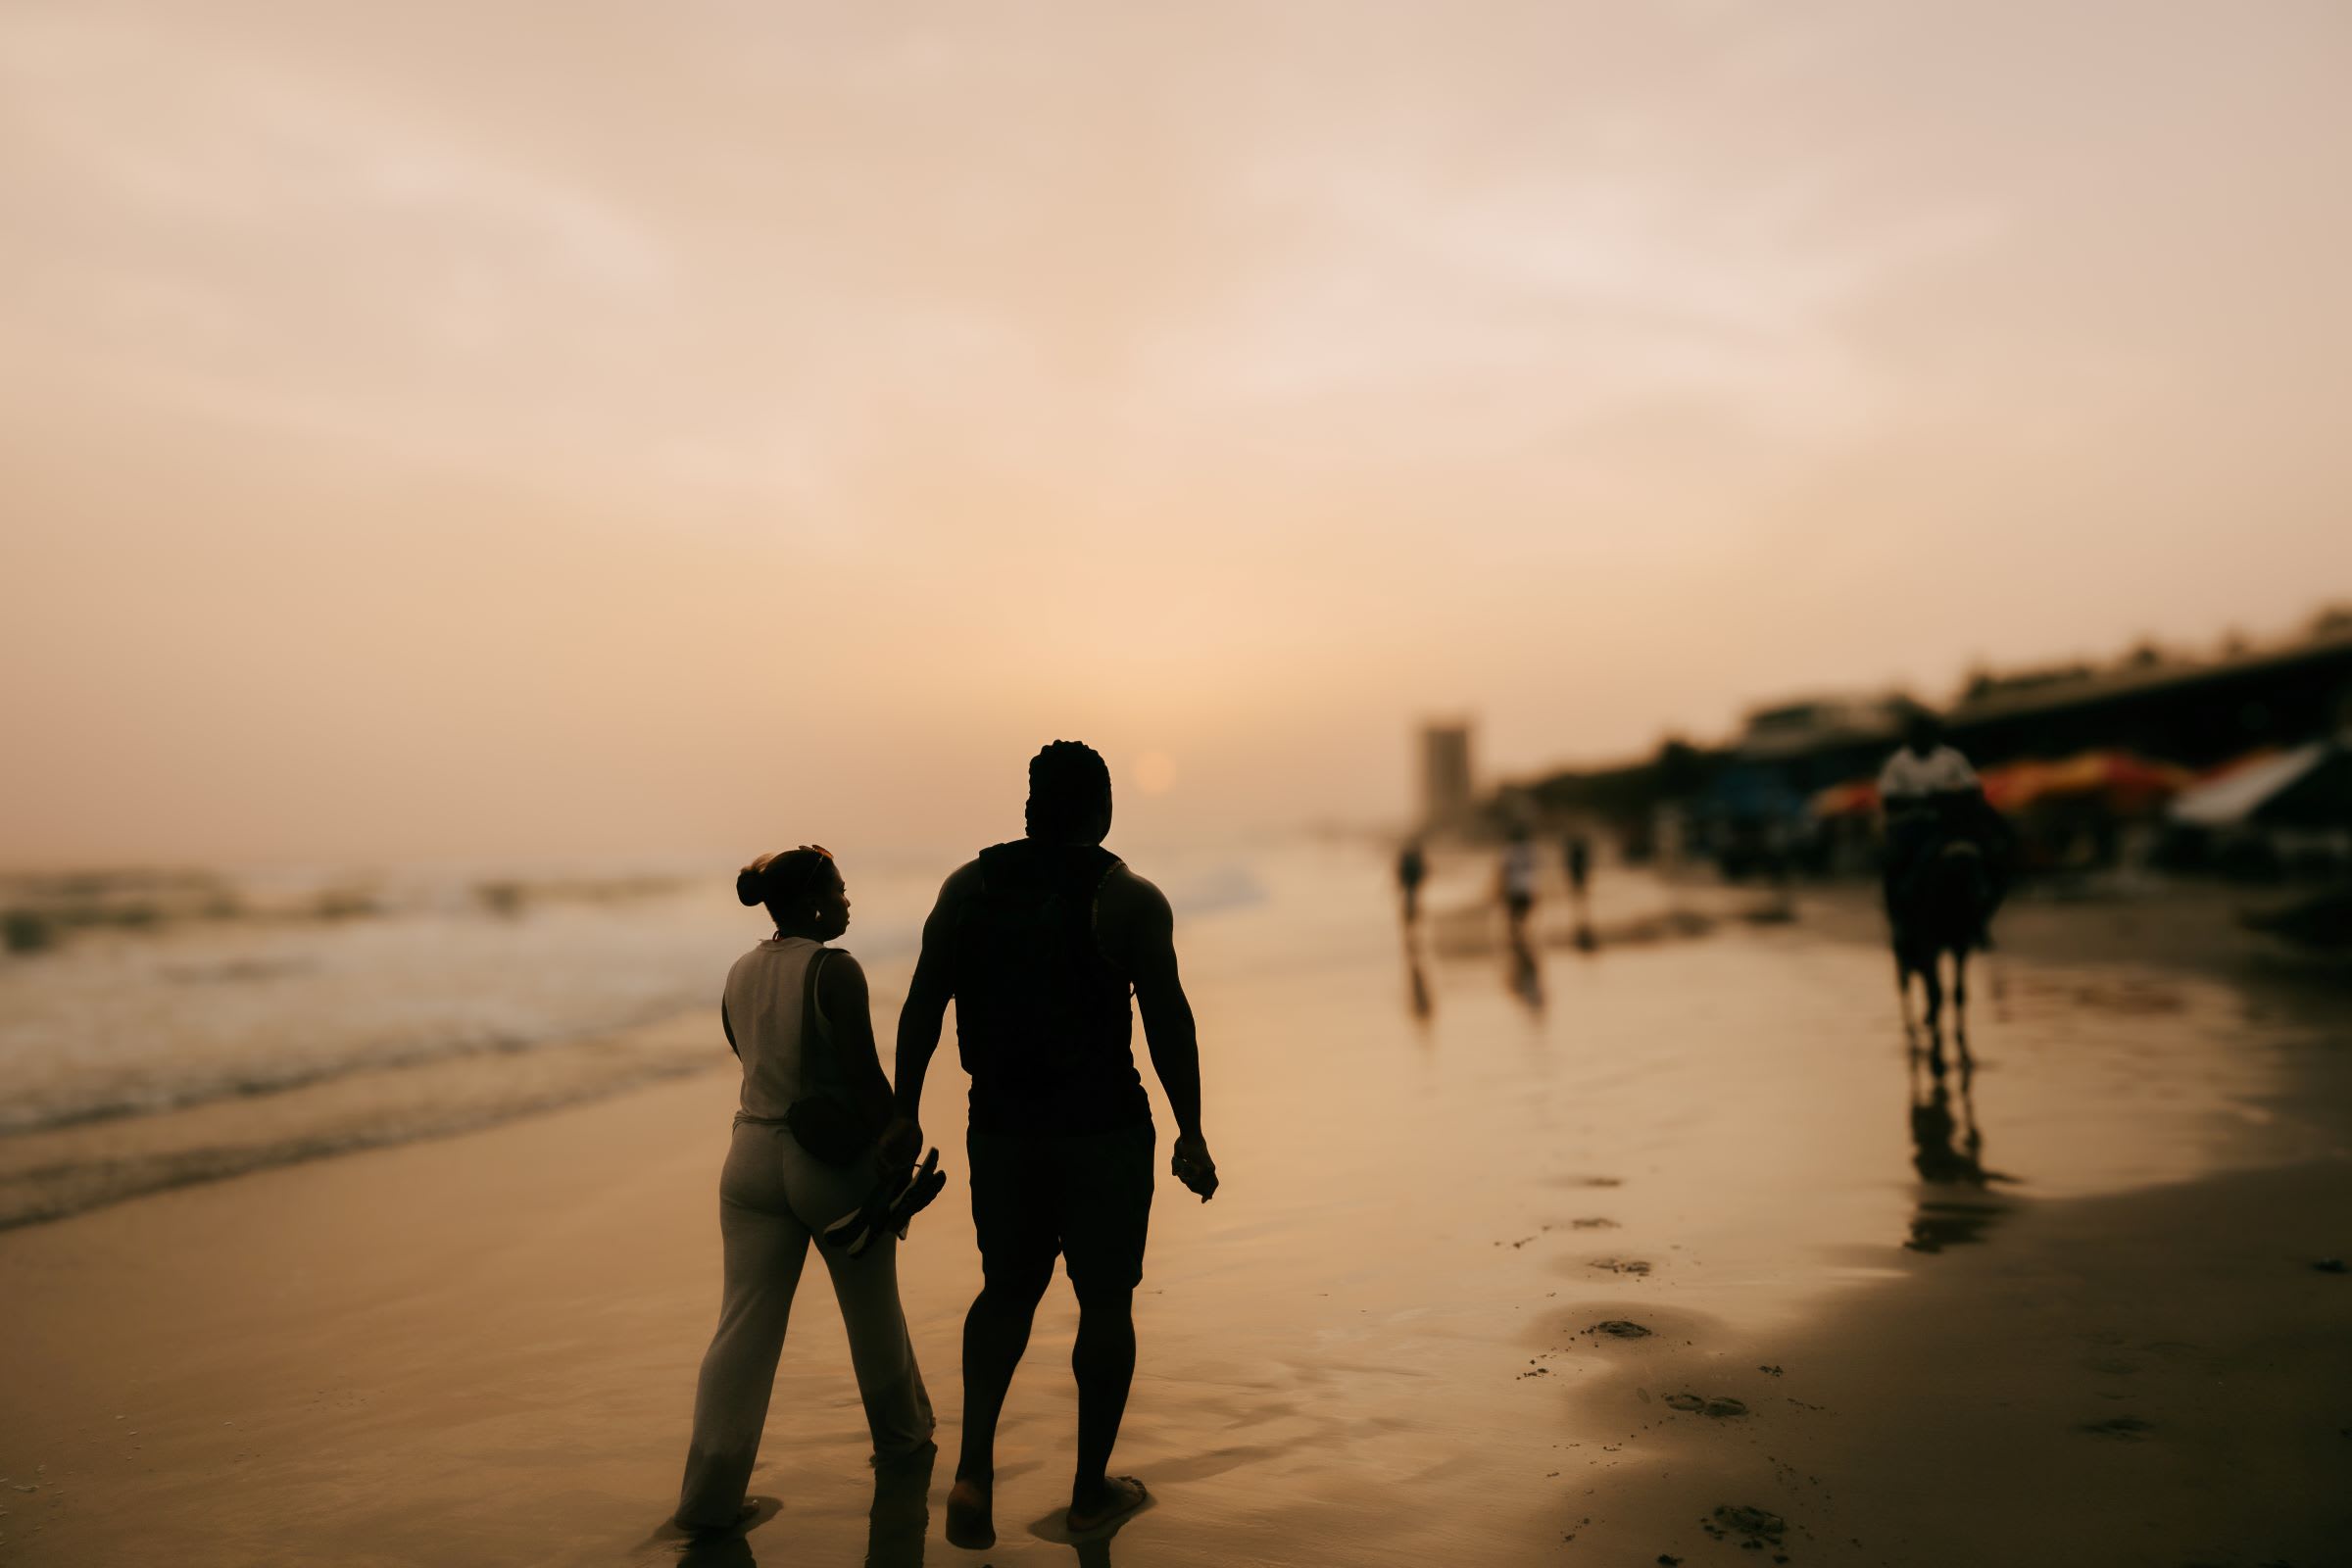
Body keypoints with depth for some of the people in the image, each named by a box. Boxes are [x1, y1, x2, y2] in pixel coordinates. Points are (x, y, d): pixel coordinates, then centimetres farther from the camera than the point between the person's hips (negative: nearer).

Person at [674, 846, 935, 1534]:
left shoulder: (738, 975, 5)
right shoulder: (834, 970, -17)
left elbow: (754, 1062, 12)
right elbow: (865, 1077, -20)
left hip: (752, 1159, 5)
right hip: (834, 1161, -5)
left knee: (743, 1327, 8)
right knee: (873, 1311, 16)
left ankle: (709, 1496, 8)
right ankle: (901, 1436, 37)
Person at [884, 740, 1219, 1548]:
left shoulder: (968, 885, 0)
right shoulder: (1129, 899, -10)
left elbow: (922, 1003, -1)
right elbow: (1169, 1022, -11)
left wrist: (905, 1112, 6)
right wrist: (1191, 1132, -3)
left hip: (1003, 1126, 3)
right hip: (1105, 1130, -3)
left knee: (1007, 1293, 21)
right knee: (1105, 1304, 13)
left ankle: (974, 1467, 6)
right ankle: (1091, 1491, 25)